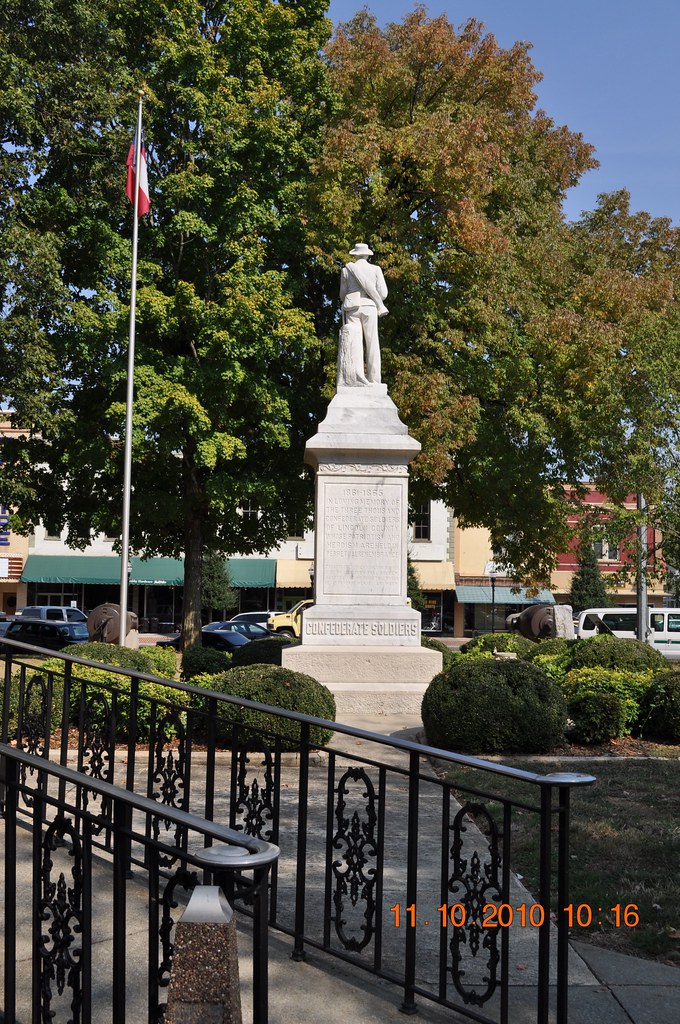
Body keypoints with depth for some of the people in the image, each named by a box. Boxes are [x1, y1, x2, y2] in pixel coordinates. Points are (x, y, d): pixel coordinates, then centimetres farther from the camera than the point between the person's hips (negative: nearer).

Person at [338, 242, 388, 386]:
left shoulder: (347, 269, 7)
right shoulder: (376, 269, 6)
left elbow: (343, 295, 8)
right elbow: (383, 293, 2)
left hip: (352, 308, 0)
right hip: (370, 308, 0)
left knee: (354, 344, -5)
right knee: (372, 344, 2)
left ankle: (357, 378, -15)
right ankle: (373, 378, -4)